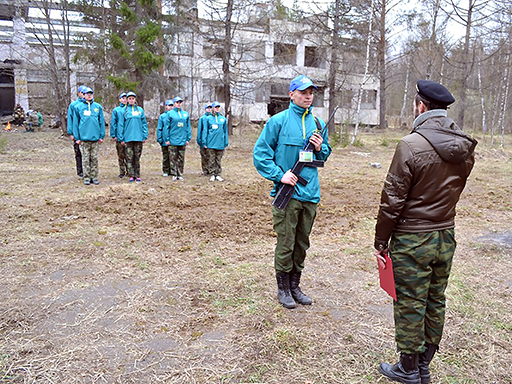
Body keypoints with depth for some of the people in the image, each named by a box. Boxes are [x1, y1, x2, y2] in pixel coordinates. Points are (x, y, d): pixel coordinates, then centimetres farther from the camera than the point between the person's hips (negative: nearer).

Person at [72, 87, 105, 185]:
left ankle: (94, 177, 12)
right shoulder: (78, 107, 4)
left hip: (96, 137, 1)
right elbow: (75, 123, 5)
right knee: (86, 159, 3)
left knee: (94, 158, 5)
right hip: (84, 137, -1)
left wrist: (102, 136, 3)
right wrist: (77, 137, -1)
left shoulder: (98, 107, 8)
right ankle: (86, 177, 10)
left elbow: (102, 122, 9)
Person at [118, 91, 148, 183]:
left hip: (138, 137, 1)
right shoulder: (124, 110, 4)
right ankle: (131, 176, 7)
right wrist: (121, 138, -2)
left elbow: (144, 123, 9)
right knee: (129, 158, 1)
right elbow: (121, 125, 3)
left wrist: (145, 136, 1)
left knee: (137, 158, 6)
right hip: (128, 138, -1)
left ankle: (137, 176, 11)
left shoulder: (140, 110, 8)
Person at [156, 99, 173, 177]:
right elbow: (159, 129, 4)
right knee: (165, 156, 7)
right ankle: (165, 171, 14)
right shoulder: (162, 116, 5)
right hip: (165, 141, 0)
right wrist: (159, 138, -4)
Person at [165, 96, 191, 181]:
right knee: (173, 158, 1)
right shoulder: (170, 114, 1)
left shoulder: (186, 114, 11)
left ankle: (180, 174, 14)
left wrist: (188, 138, 5)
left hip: (182, 140, 3)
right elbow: (167, 127, -1)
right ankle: (174, 174, 8)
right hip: (173, 140, -3)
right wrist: (167, 139, -7)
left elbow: (188, 127, 12)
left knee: (181, 158, 7)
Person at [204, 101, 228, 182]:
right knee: (211, 160, 3)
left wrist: (226, 143, 6)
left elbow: (225, 131, 11)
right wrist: (205, 142, -3)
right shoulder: (208, 118, 3)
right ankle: (212, 174, 11)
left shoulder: (223, 119, 8)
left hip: (220, 144, 2)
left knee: (218, 160, 8)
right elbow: (205, 131, 3)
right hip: (211, 144, -2)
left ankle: (218, 174, 16)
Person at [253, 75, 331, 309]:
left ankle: (294, 286, 30)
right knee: (285, 245, 2)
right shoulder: (278, 121, -4)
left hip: (310, 193, 5)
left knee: (302, 244, 14)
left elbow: (325, 155, 22)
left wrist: (321, 148, -1)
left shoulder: (317, 123, 11)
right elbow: (260, 153, -6)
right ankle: (283, 289, 20)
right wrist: (279, 175, -15)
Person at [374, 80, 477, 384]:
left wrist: (381, 241, -7)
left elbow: (393, 200, -16)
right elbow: (454, 191, 10)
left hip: (412, 240, -7)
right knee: (435, 301, 17)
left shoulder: (411, 145, -19)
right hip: (447, 237, 7)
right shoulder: (465, 148, 2)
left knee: (410, 304, 7)